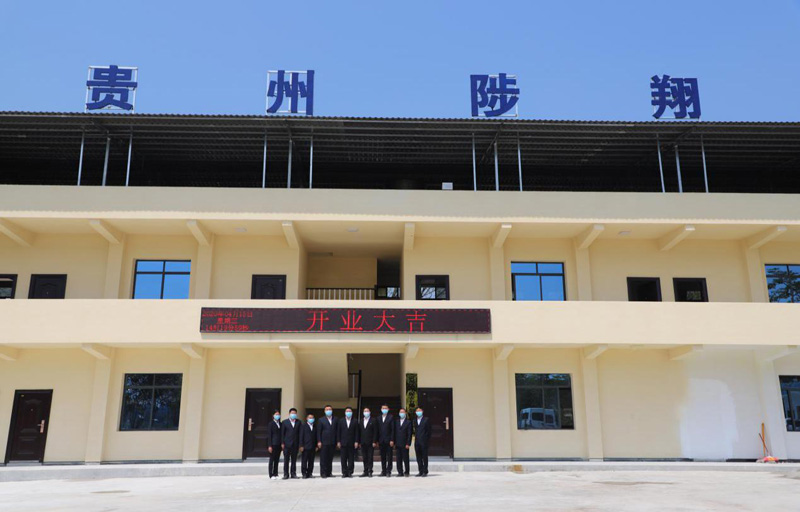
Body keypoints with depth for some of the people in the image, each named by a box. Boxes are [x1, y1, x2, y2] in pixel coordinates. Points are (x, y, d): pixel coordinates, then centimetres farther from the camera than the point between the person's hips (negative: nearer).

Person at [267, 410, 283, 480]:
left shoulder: (280, 424, 12)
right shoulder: (271, 424, -4)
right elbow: (269, 435, -6)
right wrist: (269, 446, -12)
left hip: (279, 445, 5)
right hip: (273, 444, -5)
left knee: (277, 460, 8)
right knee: (272, 460, -1)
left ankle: (275, 474, 14)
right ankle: (271, 475, 3)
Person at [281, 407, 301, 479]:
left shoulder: (298, 422, 8)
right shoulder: (285, 422, 4)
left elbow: (300, 433, 6)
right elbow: (282, 433, 2)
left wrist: (300, 443, 0)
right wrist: (282, 443, -5)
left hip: (295, 444, 2)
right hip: (287, 444, -2)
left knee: (294, 460, 7)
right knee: (286, 459, 0)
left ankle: (293, 473, 13)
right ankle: (286, 474, 5)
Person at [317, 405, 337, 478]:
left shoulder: (335, 420, 10)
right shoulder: (321, 420, 4)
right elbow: (318, 432, 1)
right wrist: (319, 441, -7)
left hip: (332, 442, 3)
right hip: (324, 442, -2)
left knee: (330, 458, 7)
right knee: (323, 458, -2)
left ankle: (329, 472, 14)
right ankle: (323, 473, 2)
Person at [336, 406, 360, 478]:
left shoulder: (355, 421, 6)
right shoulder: (341, 421, 10)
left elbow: (356, 432, 3)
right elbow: (338, 432, 7)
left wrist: (356, 442, -5)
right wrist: (338, 442, 0)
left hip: (352, 443, -1)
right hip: (343, 443, 1)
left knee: (351, 459, 0)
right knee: (343, 459, 1)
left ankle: (350, 472, 6)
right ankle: (344, 473, 6)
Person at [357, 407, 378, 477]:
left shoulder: (373, 421, 1)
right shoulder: (360, 422, 15)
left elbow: (375, 432, -4)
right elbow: (359, 433, 13)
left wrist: (374, 442, -11)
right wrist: (359, 442, 6)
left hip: (370, 443, -4)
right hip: (363, 443, 4)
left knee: (370, 458, -4)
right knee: (364, 458, 5)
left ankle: (370, 471, -1)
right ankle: (365, 471, 10)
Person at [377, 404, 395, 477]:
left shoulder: (391, 417, 0)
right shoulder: (379, 418, 14)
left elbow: (393, 429, -5)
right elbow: (378, 430, 12)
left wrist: (392, 440, -12)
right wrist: (377, 441, 6)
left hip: (389, 440, -4)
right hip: (381, 441, 4)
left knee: (389, 457, -3)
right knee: (383, 457, 7)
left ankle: (388, 471, 1)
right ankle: (383, 471, 13)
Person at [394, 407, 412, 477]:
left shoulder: (408, 422, 0)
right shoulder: (396, 422, 14)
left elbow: (409, 434, -4)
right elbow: (394, 432, 13)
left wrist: (408, 444, -11)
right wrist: (394, 442, 5)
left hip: (405, 444, -4)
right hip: (398, 444, 4)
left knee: (405, 458, -1)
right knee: (399, 459, 4)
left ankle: (407, 472, 8)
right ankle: (400, 472, 9)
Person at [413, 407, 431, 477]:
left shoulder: (426, 420, -1)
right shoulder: (415, 420, 15)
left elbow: (429, 431, -3)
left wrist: (428, 440, -6)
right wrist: (415, 437, 8)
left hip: (424, 441, -5)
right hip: (417, 442, 5)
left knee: (424, 457, -2)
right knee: (418, 457, 6)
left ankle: (425, 472, 3)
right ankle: (421, 471, 12)